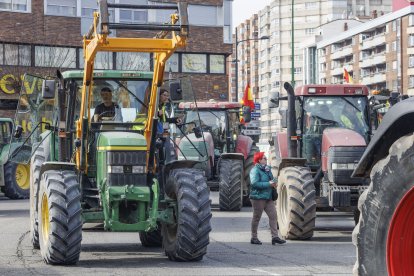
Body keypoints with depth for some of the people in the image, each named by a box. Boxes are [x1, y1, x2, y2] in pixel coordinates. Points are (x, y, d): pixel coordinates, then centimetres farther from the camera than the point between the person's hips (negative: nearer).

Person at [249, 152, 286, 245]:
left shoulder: (267, 169, 14)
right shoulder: (255, 170, -12)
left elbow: (271, 179, 28)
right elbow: (254, 183, -23)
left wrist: (274, 183, 3)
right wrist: (269, 184, -21)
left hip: (268, 197, 8)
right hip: (258, 197, -8)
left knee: (273, 215, -1)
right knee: (256, 217, 2)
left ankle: (275, 237, -1)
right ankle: (254, 238, 11)